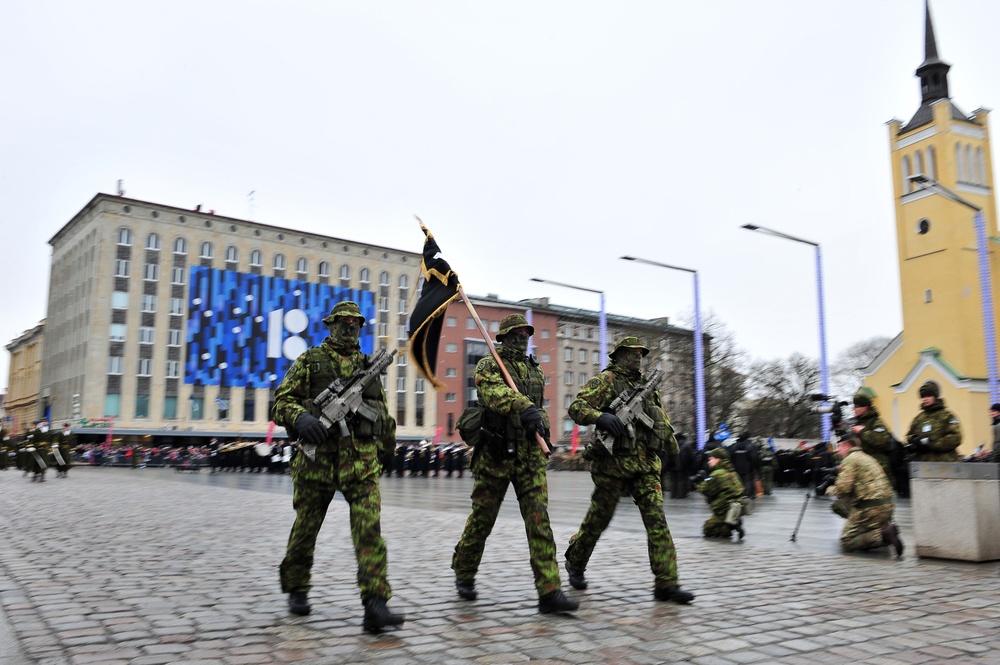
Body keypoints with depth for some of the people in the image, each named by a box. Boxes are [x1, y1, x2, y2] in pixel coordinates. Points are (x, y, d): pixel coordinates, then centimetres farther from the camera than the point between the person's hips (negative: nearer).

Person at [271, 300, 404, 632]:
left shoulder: (369, 366, 15)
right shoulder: (310, 360, 7)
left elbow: (384, 415, 22)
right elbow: (282, 401, -1)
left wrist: (383, 452, 17)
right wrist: (300, 419, -22)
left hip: (361, 459, 1)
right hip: (317, 457, -1)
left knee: (369, 527, -13)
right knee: (306, 527, 12)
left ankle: (376, 605, -18)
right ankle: (297, 589, 35)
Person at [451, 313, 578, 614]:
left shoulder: (536, 370, 15)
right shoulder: (488, 366, -4)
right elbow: (496, 392, -27)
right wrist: (524, 407, -43)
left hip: (530, 455, 4)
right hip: (495, 453, -4)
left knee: (539, 519, -6)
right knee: (481, 518, 8)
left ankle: (549, 591, -8)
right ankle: (464, 574, 30)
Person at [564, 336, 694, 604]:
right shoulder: (606, 380, -2)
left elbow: (662, 422, 30)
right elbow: (576, 407, -13)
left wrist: (672, 448, 27)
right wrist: (600, 417, -30)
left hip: (646, 465, 5)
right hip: (613, 462, -5)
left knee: (657, 519, -6)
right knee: (599, 519, 7)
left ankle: (666, 584, -5)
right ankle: (575, 563, 31)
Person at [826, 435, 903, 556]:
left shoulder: (850, 459, -5)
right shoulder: (867, 457, 22)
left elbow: (843, 488, -15)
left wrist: (831, 489, 5)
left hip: (870, 508, -9)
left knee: (846, 542, -4)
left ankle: (883, 534, -20)